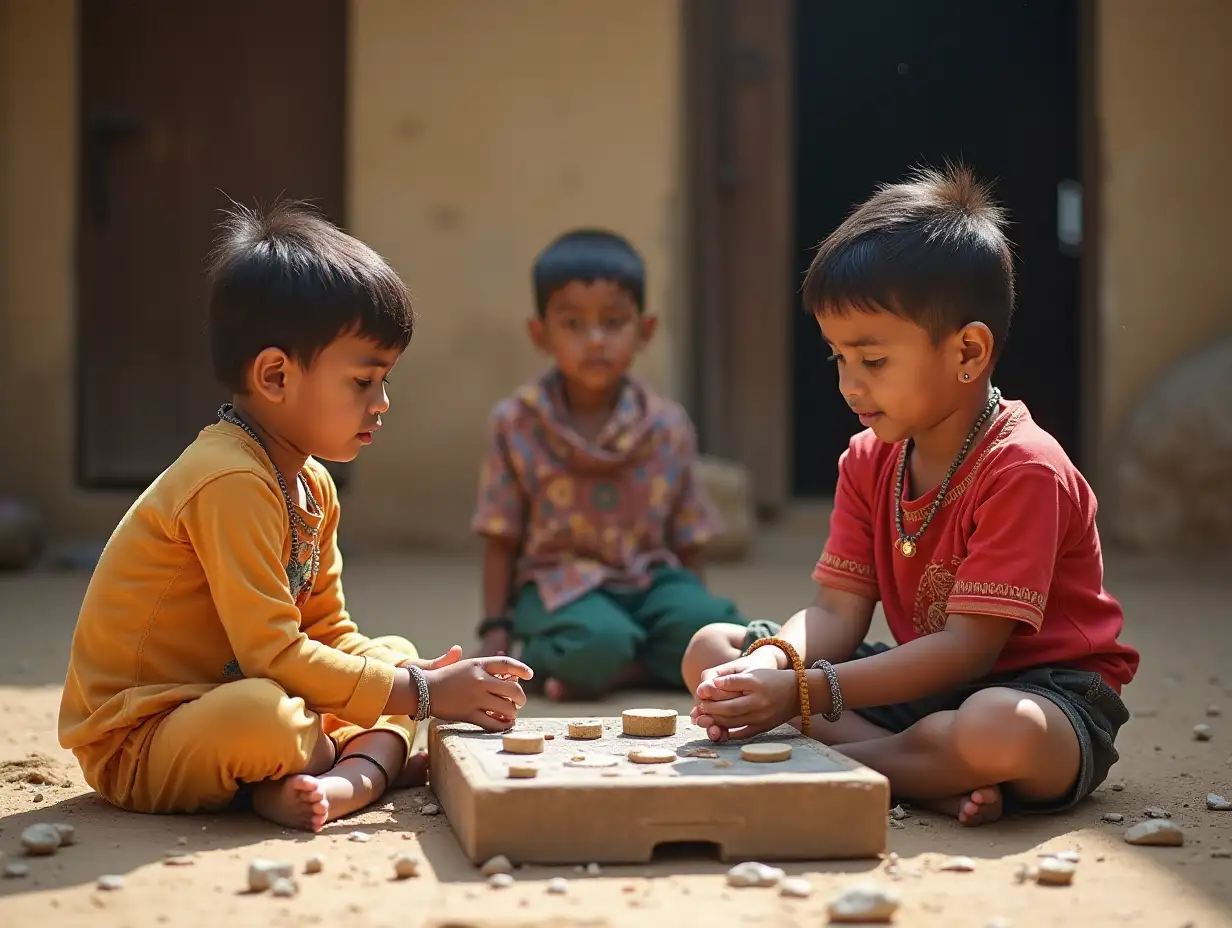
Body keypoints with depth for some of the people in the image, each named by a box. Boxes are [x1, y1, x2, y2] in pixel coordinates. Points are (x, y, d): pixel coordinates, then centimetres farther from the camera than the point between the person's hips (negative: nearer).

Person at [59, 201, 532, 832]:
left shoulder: (312, 486, 9)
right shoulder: (231, 483, -24)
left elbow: (328, 632, 12)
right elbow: (274, 655, -28)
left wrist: (410, 675, -8)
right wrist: (420, 695, -22)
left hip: (220, 698, 11)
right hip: (136, 748, -11)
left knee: (397, 654, 14)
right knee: (260, 717, -41)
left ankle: (345, 782, -17)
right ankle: (380, 757, -6)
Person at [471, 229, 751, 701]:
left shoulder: (668, 427, 4)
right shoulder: (516, 424, 0)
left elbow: (689, 543, 10)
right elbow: (501, 539, 4)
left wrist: (694, 611, 0)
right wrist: (495, 631, -2)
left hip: (651, 579, 3)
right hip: (560, 585, -3)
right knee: (595, 642, -37)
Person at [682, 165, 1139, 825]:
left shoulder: (1024, 471, -20)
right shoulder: (867, 462, 5)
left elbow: (969, 646, -24)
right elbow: (837, 611, -2)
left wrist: (802, 692, -31)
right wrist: (769, 665, -27)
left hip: (1043, 689, -8)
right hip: (927, 685, 8)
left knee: (998, 731, -45)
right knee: (710, 650, -3)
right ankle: (937, 782, -17)